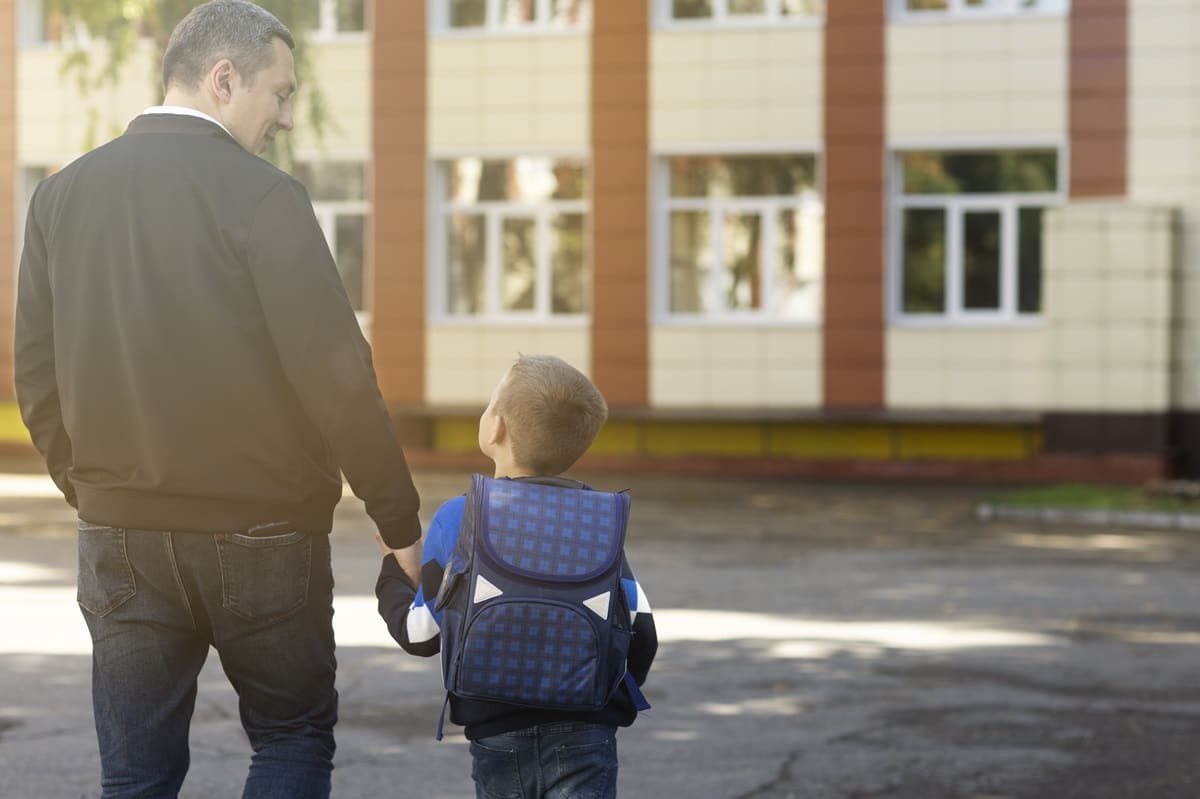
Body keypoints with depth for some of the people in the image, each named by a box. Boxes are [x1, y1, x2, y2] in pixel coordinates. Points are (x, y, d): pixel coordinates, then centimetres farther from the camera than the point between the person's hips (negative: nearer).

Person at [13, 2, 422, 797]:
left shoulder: (63, 195, 4)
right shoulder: (263, 195, -13)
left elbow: (38, 377, 7)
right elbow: (336, 375, -14)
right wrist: (402, 523, -5)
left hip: (122, 542, 4)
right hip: (261, 538, -4)